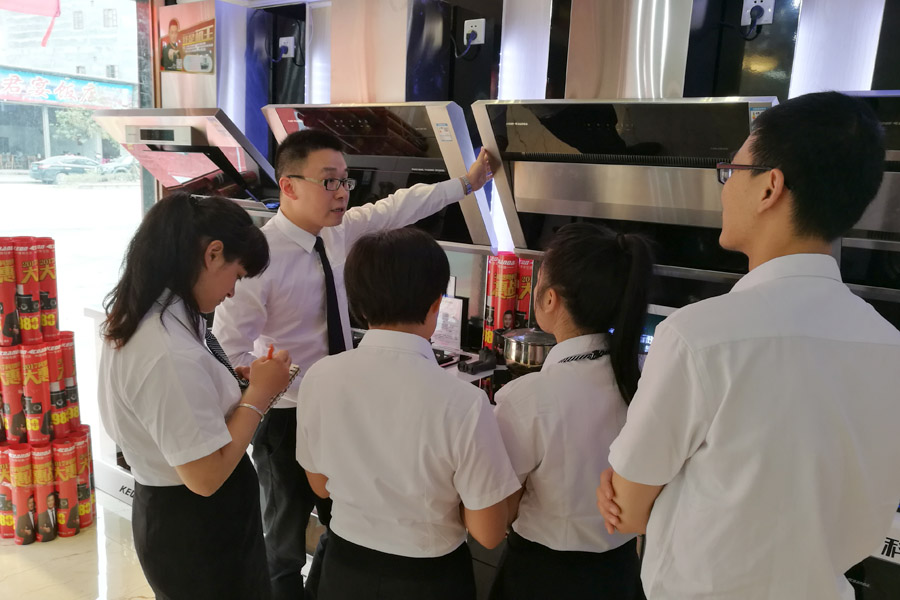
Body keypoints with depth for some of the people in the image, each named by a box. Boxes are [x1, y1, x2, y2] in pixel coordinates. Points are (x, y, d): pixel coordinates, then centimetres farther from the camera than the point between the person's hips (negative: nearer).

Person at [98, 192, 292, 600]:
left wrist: (232, 380, 1)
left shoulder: (135, 319, -2)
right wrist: (258, 393, -20)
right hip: (197, 529, -9)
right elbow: (206, 476, -28)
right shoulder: (169, 352, -32)